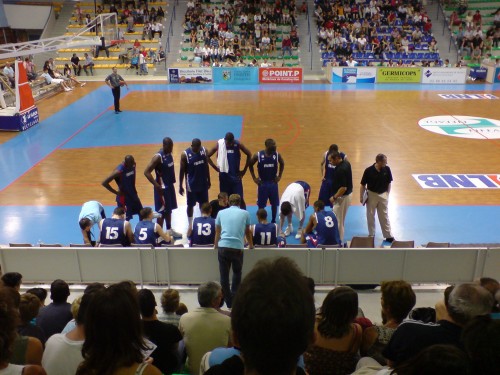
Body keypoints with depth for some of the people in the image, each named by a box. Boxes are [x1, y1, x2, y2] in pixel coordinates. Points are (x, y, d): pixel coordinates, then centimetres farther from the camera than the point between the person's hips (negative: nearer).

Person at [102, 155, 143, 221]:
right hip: (123, 197, -7)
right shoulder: (119, 171, -26)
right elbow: (104, 183, -27)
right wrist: (116, 192, -20)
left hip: (133, 194, 7)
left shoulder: (132, 165, -5)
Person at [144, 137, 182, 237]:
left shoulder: (169, 154, 3)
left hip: (170, 185, 8)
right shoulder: (158, 157, -23)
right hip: (162, 187, -8)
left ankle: (169, 230, 33)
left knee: (169, 209, 19)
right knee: (162, 211, -1)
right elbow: (146, 172, -25)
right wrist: (156, 185, -26)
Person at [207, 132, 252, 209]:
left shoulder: (238, 144, -10)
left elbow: (249, 155, 0)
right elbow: (207, 156, 0)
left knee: (240, 198, 0)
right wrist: (215, 167, -2)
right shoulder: (219, 144, -9)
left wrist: (244, 170, 0)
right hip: (224, 175, 1)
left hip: (236, 175, -1)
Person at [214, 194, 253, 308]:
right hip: (238, 248, -1)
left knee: (224, 276, 9)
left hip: (223, 247, 1)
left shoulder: (221, 213, 14)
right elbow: (248, 232, 23)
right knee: (237, 273, 21)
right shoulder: (245, 213, 11)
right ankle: (234, 298, 19)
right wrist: (251, 245, 41)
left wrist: (216, 245, 43)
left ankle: (229, 302, 13)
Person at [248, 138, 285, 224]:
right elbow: (250, 165, 2)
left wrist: (279, 176, 7)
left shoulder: (277, 155, -7)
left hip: (273, 183, 2)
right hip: (262, 183, -2)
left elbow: (282, 164, 13)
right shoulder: (258, 155, -14)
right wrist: (254, 178, -1)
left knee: (274, 204, 9)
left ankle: (273, 221, 24)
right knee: (261, 205, 5)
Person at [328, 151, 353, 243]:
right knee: (341, 219, 21)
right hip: (347, 194, 10)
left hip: (342, 197, -10)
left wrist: (334, 197, -19)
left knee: (338, 220, 2)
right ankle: (340, 239, 33)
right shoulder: (346, 163, 1)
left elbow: (343, 188, -28)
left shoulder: (341, 170, -29)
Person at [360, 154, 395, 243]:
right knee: (370, 216, 11)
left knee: (384, 216, 9)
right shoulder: (369, 170, -17)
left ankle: (388, 236, 18)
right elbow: (363, 185, -9)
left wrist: (387, 194, 1)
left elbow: (389, 182, 3)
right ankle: (371, 234, 27)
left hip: (383, 195, 1)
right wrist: (361, 197, -7)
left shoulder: (387, 169, -11)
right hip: (371, 194, -1)